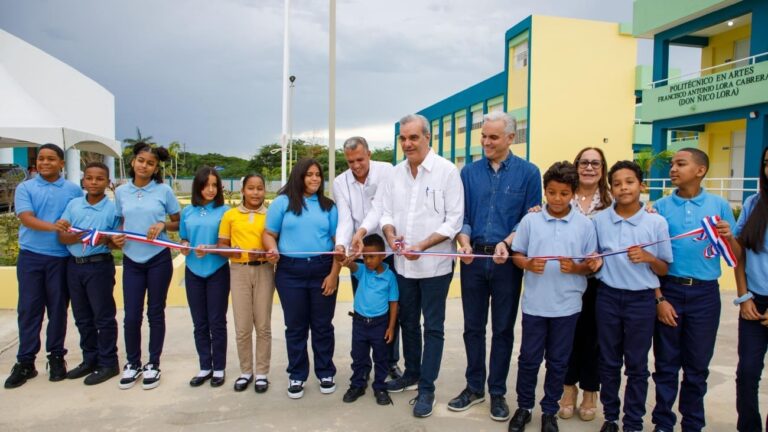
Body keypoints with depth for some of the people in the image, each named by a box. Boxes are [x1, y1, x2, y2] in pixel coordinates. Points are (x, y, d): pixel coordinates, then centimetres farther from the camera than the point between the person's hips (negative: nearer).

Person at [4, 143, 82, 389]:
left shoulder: (73, 190, 5)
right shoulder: (25, 188, 3)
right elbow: (26, 218, -10)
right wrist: (52, 227, -28)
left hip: (62, 257, 0)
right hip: (31, 256, 0)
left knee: (58, 308, 6)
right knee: (29, 309, 4)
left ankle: (56, 357, 19)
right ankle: (25, 361, 13)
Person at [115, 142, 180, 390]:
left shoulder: (164, 191, -4)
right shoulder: (121, 192, 4)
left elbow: (178, 223, 4)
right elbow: (122, 223, 15)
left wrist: (163, 224, -15)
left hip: (158, 259, -2)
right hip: (131, 260, 2)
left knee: (155, 313, 8)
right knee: (131, 315, 4)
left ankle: (153, 365, 22)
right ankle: (132, 363, 24)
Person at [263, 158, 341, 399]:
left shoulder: (328, 206, 8)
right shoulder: (283, 202, 3)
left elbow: (337, 242, 5)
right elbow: (269, 233, 4)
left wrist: (334, 274, -4)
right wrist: (272, 249, -19)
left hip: (323, 271, 1)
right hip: (290, 272, -1)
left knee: (322, 325, 10)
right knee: (296, 326, 9)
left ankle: (325, 373, 25)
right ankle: (297, 376, 23)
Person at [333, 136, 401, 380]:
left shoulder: (386, 171, -11)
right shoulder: (340, 182, -4)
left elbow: (379, 207, -25)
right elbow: (344, 218, -14)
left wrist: (361, 232, -42)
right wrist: (341, 245, -34)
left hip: (388, 251, -1)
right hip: (359, 255, 2)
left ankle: (391, 361, 26)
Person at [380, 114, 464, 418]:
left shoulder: (447, 171, -10)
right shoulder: (396, 173, 6)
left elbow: (454, 220, -13)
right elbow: (387, 212, 9)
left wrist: (421, 246, -20)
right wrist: (391, 234, -12)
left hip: (434, 264, -5)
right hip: (403, 264, 5)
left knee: (433, 327, 5)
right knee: (408, 322, 19)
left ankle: (426, 388, 17)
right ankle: (411, 373, 37)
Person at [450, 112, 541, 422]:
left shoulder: (528, 172, -2)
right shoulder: (469, 172, 6)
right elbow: (461, 215, 6)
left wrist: (507, 243, -18)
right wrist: (465, 241, -11)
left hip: (508, 261, -2)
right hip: (473, 259, 3)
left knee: (503, 329, 9)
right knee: (473, 326, 11)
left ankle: (497, 392, 24)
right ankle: (474, 387, 27)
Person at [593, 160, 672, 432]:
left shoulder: (657, 222, -4)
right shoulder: (599, 220, 1)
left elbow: (664, 269, 1)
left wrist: (648, 258, -16)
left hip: (642, 300, -1)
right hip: (608, 297, 2)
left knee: (637, 366, 9)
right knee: (609, 362, 12)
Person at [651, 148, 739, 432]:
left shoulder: (719, 205, 2)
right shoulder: (661, 207, 0)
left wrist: (728, 238, -16)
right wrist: (658, 298, -5)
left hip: (705, 294, 1)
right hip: (669, 290, 0)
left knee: (698, 366, 11)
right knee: (666, 364, 8)